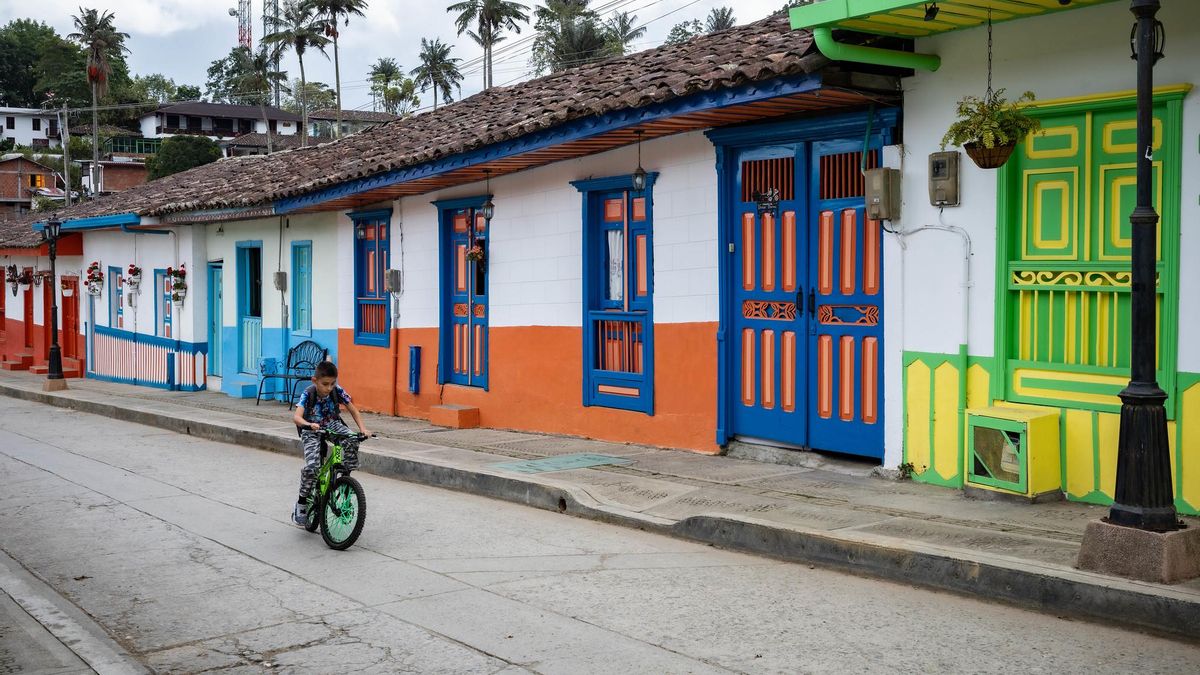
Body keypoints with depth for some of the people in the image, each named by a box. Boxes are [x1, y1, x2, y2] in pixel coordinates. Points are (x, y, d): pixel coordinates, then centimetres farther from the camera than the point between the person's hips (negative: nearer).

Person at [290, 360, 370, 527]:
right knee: (312, 466, -24)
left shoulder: (337, 391, -15)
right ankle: (302, 505, -7)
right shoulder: (308, 394, -22)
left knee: (352, 441, -29)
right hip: (311, 431, -3)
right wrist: (309, 424, -56)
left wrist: (362, 428, -22)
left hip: (332, 425, 3)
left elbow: (353, 410, -6)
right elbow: (296, 416, -35)